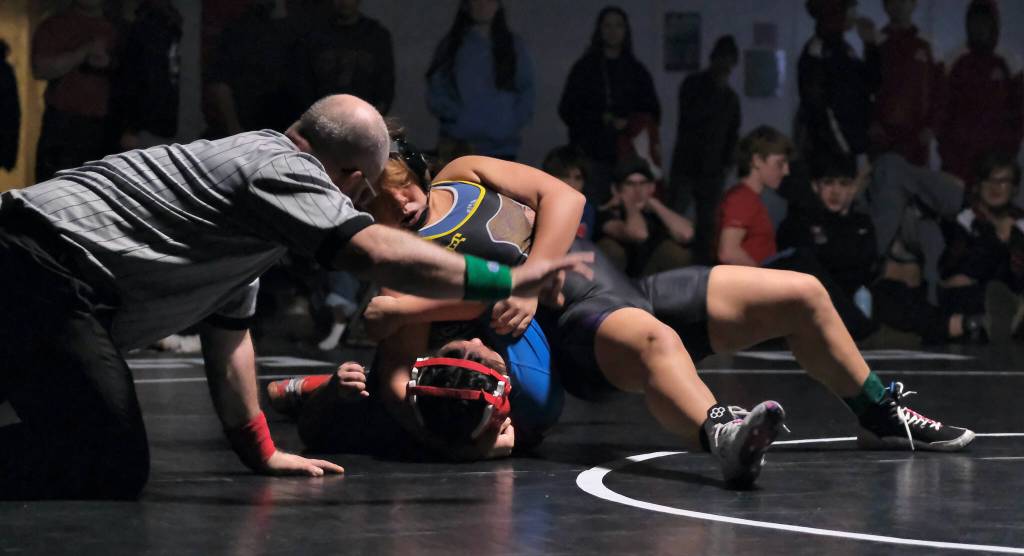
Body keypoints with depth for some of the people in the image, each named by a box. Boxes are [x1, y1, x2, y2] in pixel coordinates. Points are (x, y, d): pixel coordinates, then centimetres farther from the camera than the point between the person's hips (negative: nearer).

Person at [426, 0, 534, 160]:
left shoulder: (514, 46, 14)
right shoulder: (451, 45, 10)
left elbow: (526, 90, 14)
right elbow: (436, 91, 7)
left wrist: (516, 121, -2)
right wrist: (456, 116, -9)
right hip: (459, 145, -1)